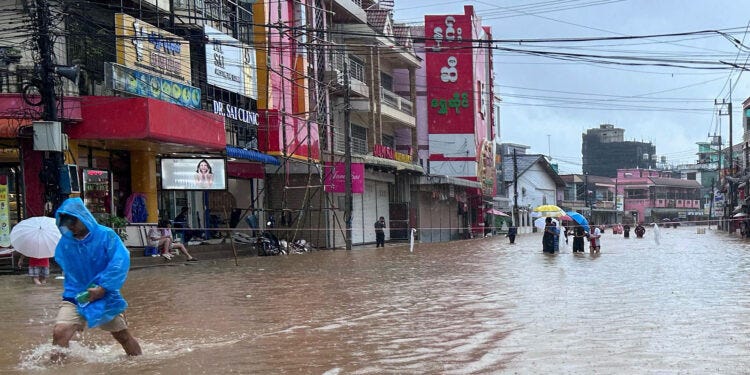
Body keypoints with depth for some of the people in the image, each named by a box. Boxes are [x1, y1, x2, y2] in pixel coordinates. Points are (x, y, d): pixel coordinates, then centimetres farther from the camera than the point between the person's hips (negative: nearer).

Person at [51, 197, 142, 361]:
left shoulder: (105, 235, -11)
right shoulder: (65, 243, -1)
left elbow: (121, 261, -18)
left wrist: (102, 288, -22)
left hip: (105, 297, -1)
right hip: (75, 297, 2)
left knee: (123, 335, 13)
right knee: (59, 332, -23)